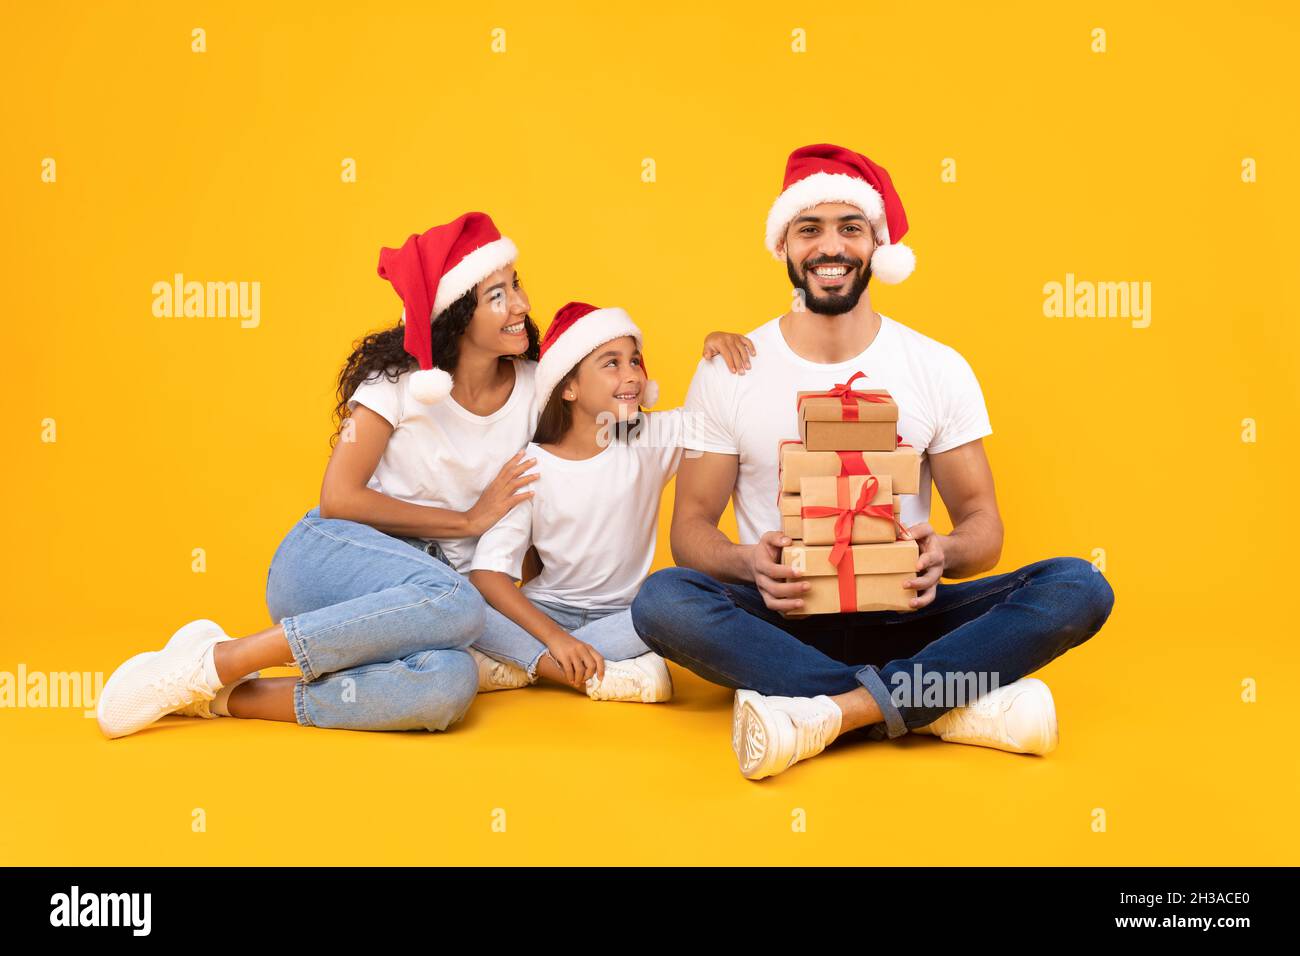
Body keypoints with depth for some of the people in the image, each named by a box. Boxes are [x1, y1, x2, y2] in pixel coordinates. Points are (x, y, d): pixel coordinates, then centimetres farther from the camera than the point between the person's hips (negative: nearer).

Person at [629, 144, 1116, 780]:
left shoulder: (939, 369, 3)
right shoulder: (728, 373, 1)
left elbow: (983, 521, 5)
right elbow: (691, 524, 1)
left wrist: (945, 553, -21)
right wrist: (748, 563, -23)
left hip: (899, 615, 2)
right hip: (782, 621, -1)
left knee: (1079, 588, -21)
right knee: (662, 599, -32)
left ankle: (827, 711, -31)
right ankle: (954, 705, -30)